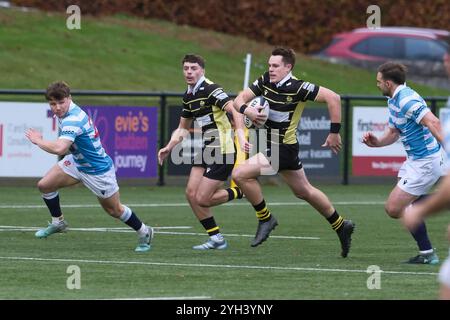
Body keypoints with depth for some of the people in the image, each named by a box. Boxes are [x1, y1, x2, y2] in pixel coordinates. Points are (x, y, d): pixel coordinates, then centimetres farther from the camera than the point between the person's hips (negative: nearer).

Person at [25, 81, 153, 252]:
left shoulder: (73, 120, -35)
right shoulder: (66, 113, -6)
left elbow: (59, 148, -47)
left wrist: (38, 140, -31)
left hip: (98, 170, -9)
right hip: (76, 161, 9)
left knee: (115, 210, 8)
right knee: (44, 185, -1)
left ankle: (144, 232, 30)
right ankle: (58, 222, 20)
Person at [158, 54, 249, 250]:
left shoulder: (211, 90, -15)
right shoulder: (188, 96, 11)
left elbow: (235, 110, -27)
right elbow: (183, 128, 23)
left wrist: (240, 135, -40)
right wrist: (169, 148, 11)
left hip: (223, 151, -9)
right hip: (206, 150, 9)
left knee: (202, 199, -11)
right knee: (191, 193, 2)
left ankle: (240, 191, 11)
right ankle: (216, 239, 12)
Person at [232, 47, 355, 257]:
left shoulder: (297, 88, -21)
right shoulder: (265, 81, 0)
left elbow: (333, 98, -22)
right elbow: (239, 99, 1)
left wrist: (334, 132, -19)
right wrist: (246, 110, -23)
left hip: (283, 149, -8)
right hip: (271, 145, 8)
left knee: (240, 174, -16)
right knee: (304, 191, 22)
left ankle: (265, 219, 0)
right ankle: (341, 226, 36)